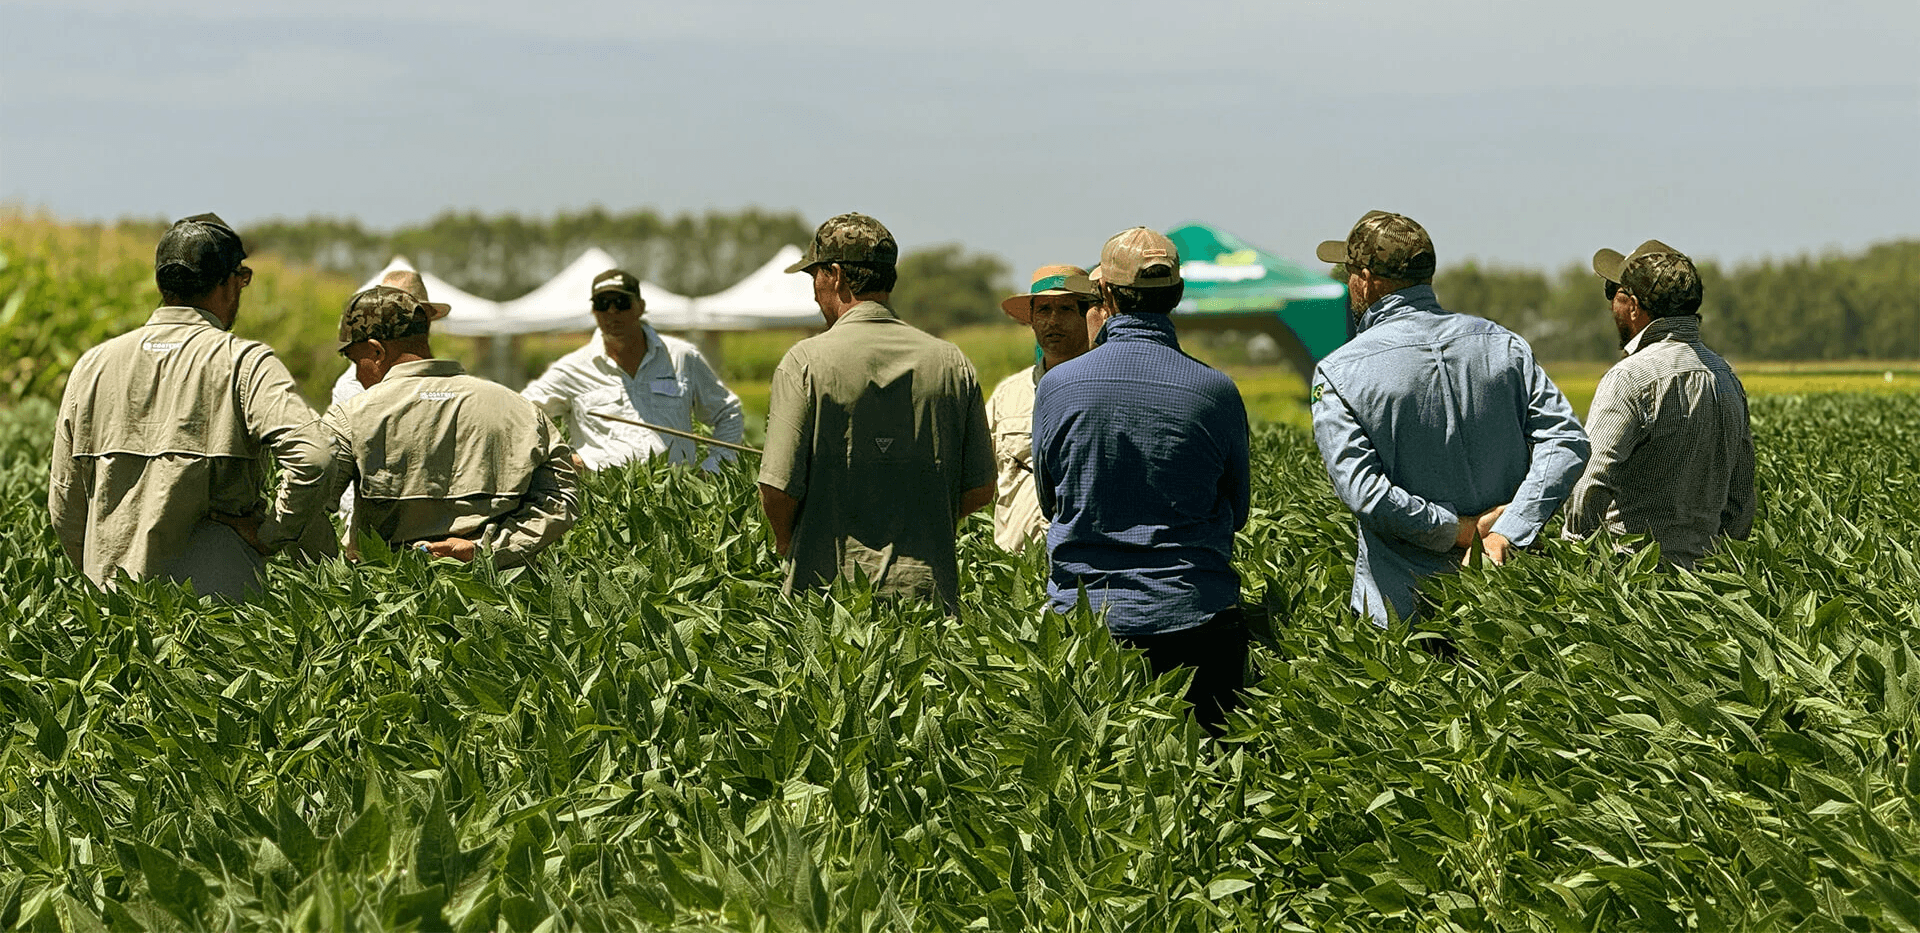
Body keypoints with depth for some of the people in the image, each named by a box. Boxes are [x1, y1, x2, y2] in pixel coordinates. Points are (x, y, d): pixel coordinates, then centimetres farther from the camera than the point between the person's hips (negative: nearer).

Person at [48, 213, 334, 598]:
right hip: (215, 602, -4)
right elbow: (309, 457, -19)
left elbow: (64, 509, 14)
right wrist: (269, 535, -5)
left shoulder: (93, 366, 10)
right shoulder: (243, 363, -3)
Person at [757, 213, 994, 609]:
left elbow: (778, 487, -9)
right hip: (929, 591, 3)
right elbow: (980, 489, 8)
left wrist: (787, 542, 12)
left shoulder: (805, 361, -5)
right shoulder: (952, 363, 6)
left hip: (830, 586, -3)